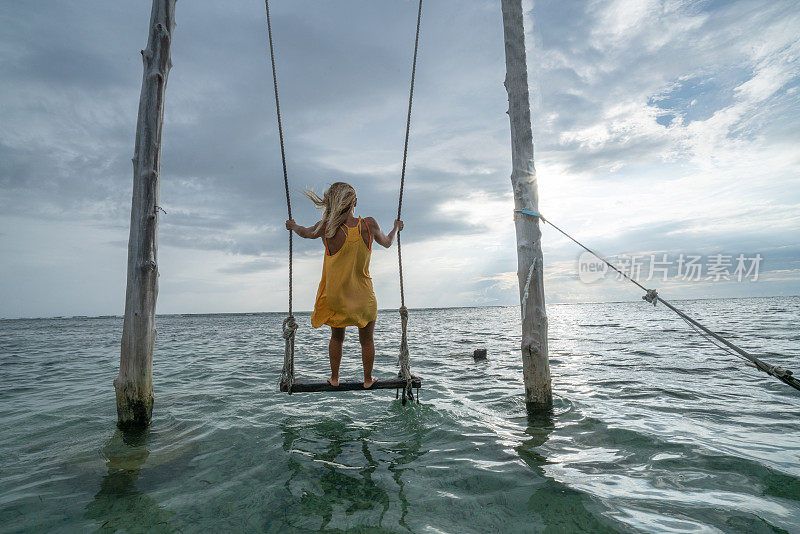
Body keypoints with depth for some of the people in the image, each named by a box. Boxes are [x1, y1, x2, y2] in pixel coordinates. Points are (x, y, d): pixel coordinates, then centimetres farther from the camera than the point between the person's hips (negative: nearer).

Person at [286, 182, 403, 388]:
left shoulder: (326, 228, -15)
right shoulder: (369, 225, -16)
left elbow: (306, 233, 9)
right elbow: (387, 243, 5)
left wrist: (292, 225, 32)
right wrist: (396, 228, 26)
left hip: (334, 298, 1)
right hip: (363, 298, -1)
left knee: (336, 337, 25)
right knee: (367, 340, 20)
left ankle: (334, 378, 39)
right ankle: (368, 379, 35)